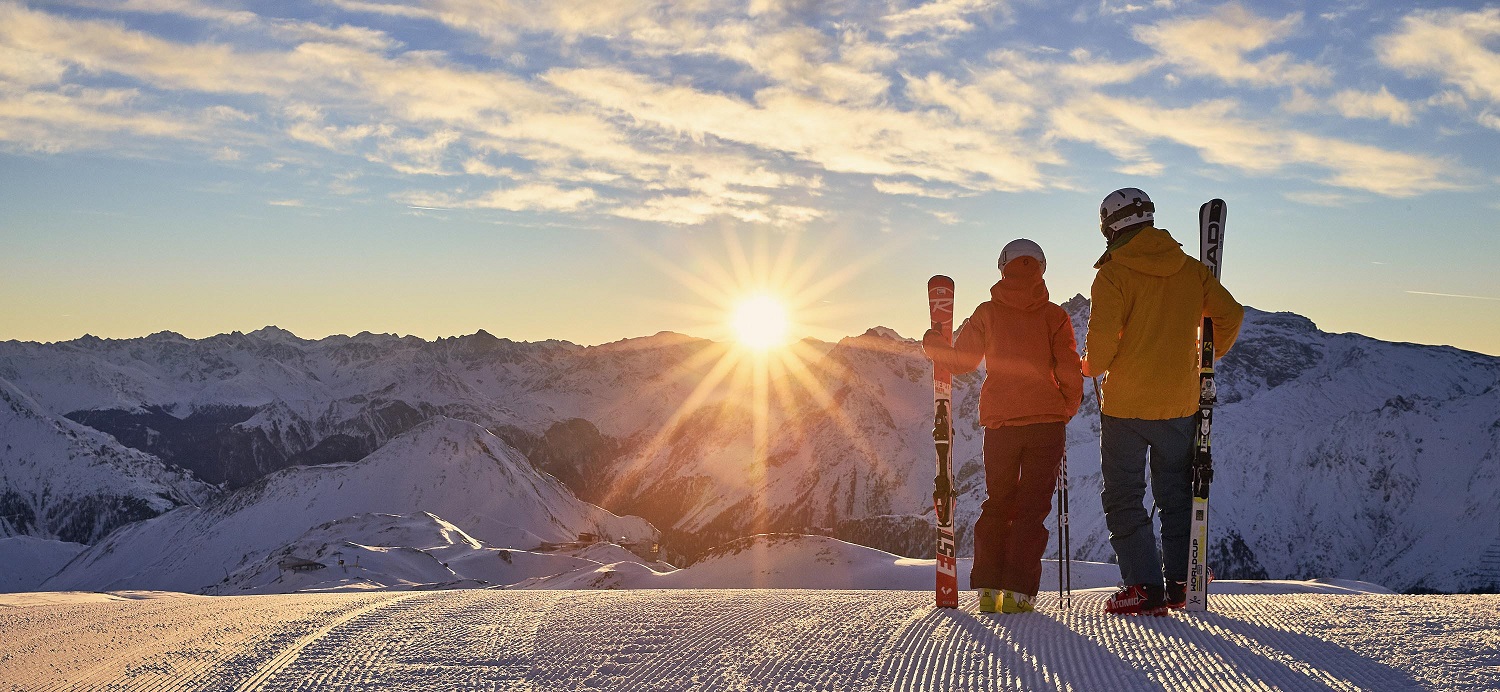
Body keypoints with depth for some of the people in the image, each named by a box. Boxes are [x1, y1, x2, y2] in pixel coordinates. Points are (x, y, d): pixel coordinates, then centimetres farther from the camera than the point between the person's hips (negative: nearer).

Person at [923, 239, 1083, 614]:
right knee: (1032, 506, 4)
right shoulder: (1055, 316, -1)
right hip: (1046, 422, -1)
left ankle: (988, 587, 8)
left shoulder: (987, 313, 1)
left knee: (998, 503, 14)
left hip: (999, 422, 1)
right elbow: (1069, 372, -3)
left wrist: (933, 344, 23)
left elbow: (962, 361, 4)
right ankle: (1017, 591, -4)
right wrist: (1066, 410, 14)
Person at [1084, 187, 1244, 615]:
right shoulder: (1191, 269, 2)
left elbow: (1102, 339, -19)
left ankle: (1144, 586, -1)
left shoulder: (1113, 274, -12)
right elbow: (1230, 315, 2)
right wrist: (1209, 356, 20)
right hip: (1179, 403, 4)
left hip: (1125, 404, -4)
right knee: (1176, 494, 18)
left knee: (1124, 497, 5)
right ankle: (1178, 581, 19)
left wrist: (1092, 367, 2)